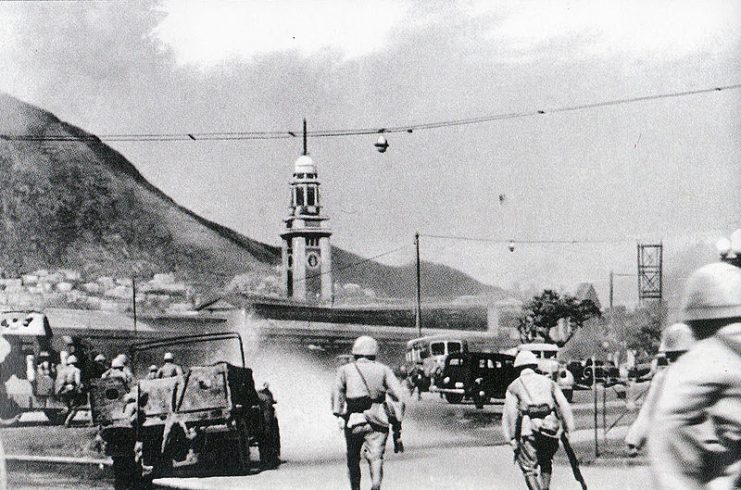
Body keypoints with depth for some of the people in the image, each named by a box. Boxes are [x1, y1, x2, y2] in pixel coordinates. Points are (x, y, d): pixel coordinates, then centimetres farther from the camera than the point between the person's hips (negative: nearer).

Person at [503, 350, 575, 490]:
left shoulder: (514, 387, 12)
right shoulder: (548, 382, 19)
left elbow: (510, 414, 0)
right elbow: (564, 406, 9)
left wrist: (511, 439, -2)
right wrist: (568, 429, 9)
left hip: (529, 429, -3)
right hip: (551, 428, 3)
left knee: (529, 469, 3)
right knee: (546, 463, 23)